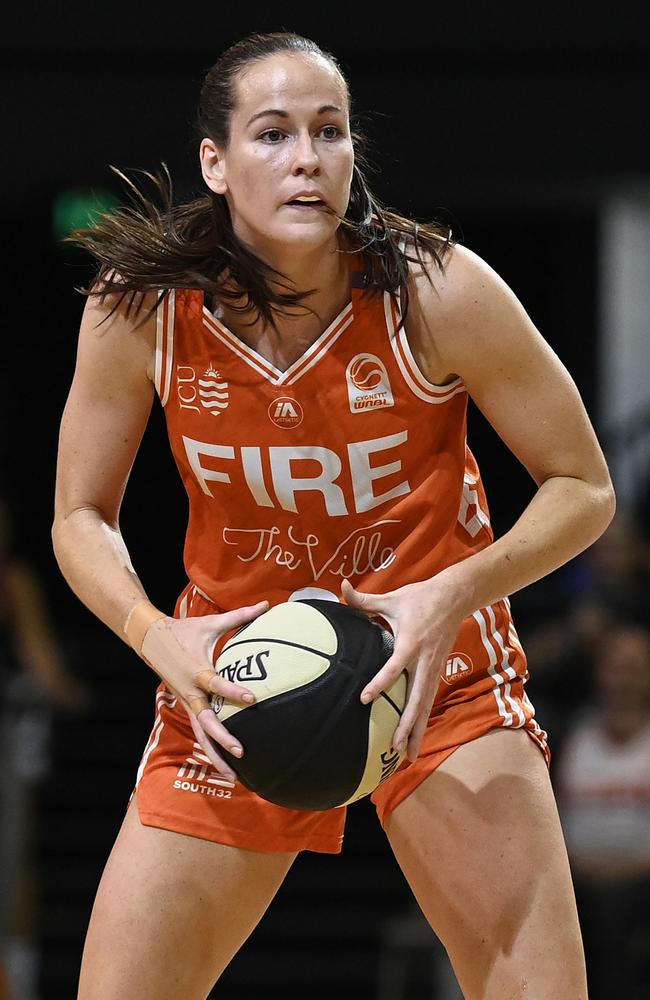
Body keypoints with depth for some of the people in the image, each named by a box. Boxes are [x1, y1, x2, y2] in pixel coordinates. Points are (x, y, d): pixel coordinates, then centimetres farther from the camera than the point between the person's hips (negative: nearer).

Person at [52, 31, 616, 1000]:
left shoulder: (440, 291, -17)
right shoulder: (138, 309, -13)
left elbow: (584, 490, -8)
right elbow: (81, 519, 0)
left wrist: (456, 594, -25)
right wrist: (159, 638, -19)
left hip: (438, 672, -1)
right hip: (229, 675, 1)